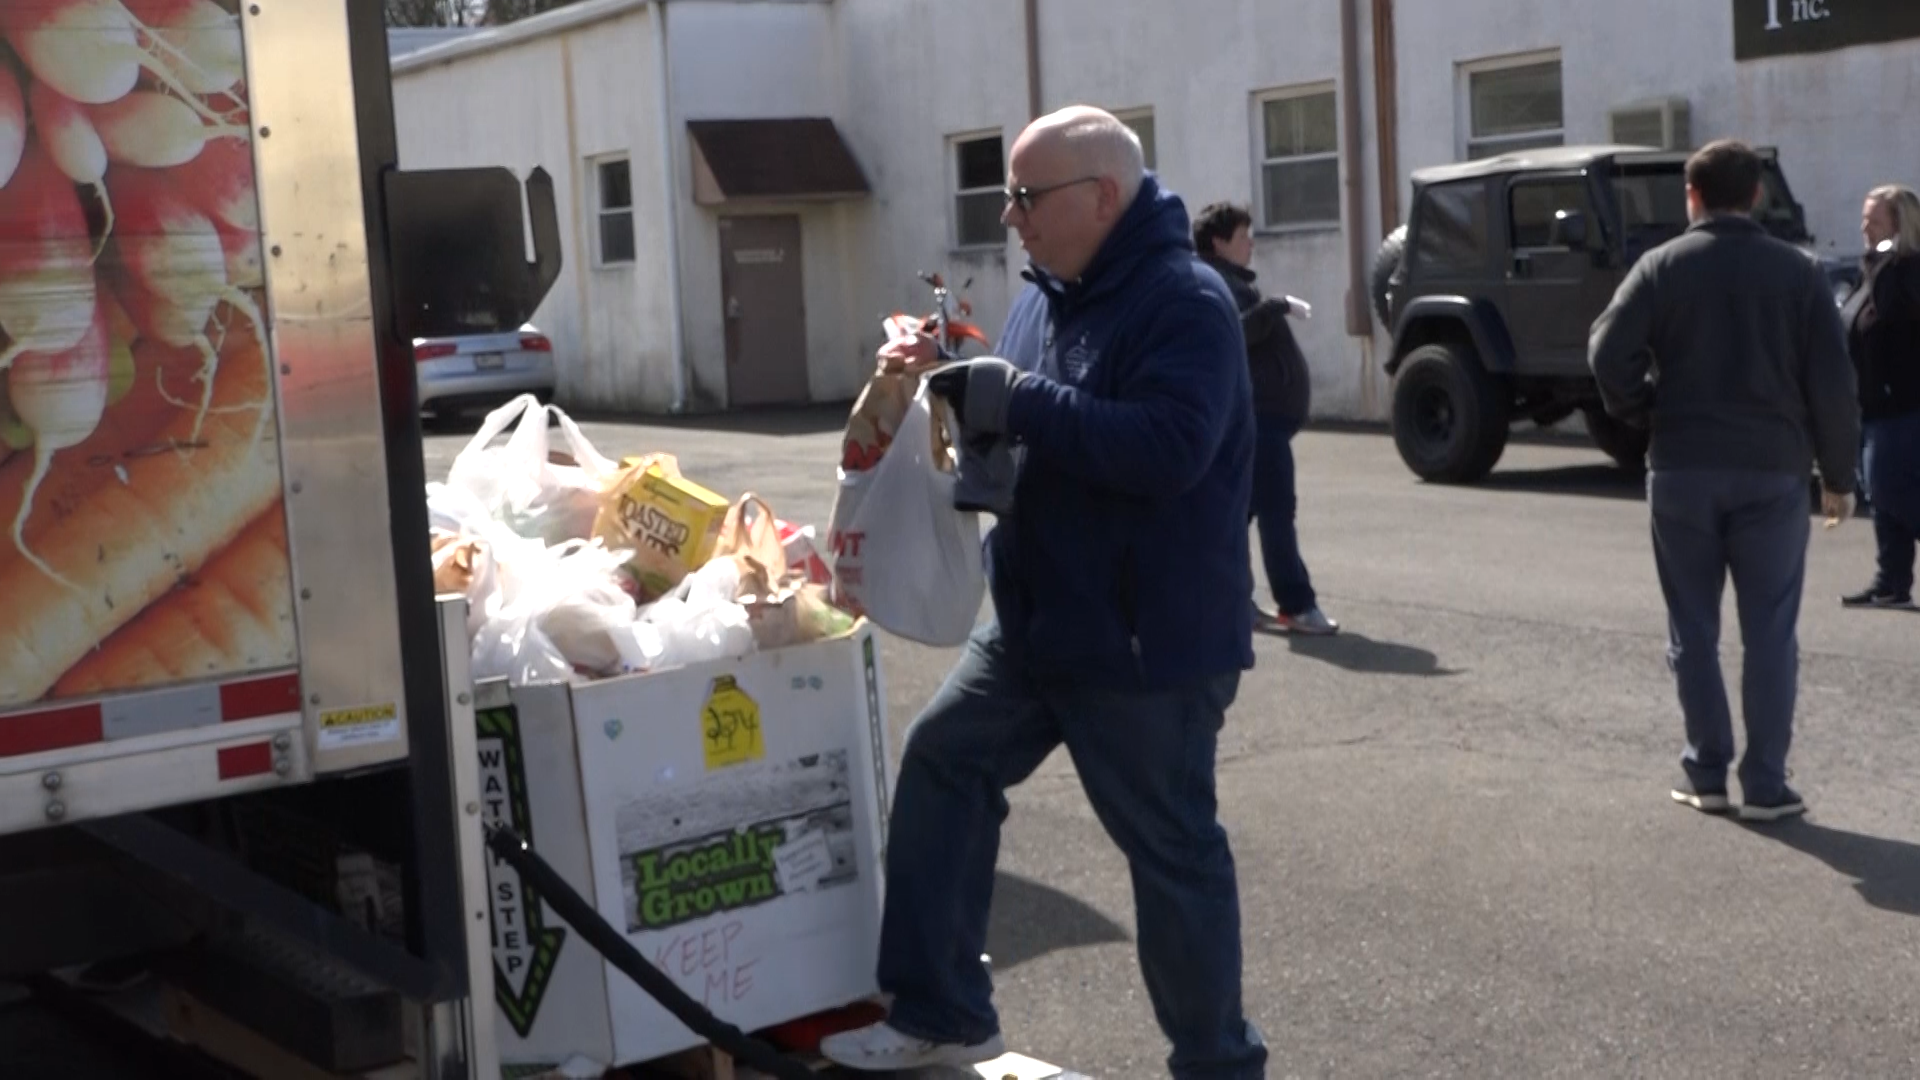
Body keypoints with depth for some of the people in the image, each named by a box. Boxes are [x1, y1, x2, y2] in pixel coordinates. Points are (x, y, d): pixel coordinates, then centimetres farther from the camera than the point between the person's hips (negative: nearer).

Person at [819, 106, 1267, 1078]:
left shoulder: (1185, 302, -19)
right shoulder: (1049, 292, 9)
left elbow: (1167, 449, -32)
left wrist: (1014, 400, -30)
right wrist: (948, 377, 0)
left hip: (1149, 640, -9)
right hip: (1037, 622, 9)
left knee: (1171, 851, 2)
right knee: (942, 764, 11)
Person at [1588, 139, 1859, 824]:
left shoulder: (1663, 266, 0)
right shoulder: (1797, 272, 2)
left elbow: (1609, 351, -11)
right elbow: (1832, 381, -1)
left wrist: (1641, 412, 7)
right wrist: (1838, 474, 7)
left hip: (1682, 469, 0)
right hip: (1771, 471, 0)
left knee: (1694, 631, 9)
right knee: (1770, 633, 5)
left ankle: (1706, 774, 12)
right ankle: (1765, 784, 4)